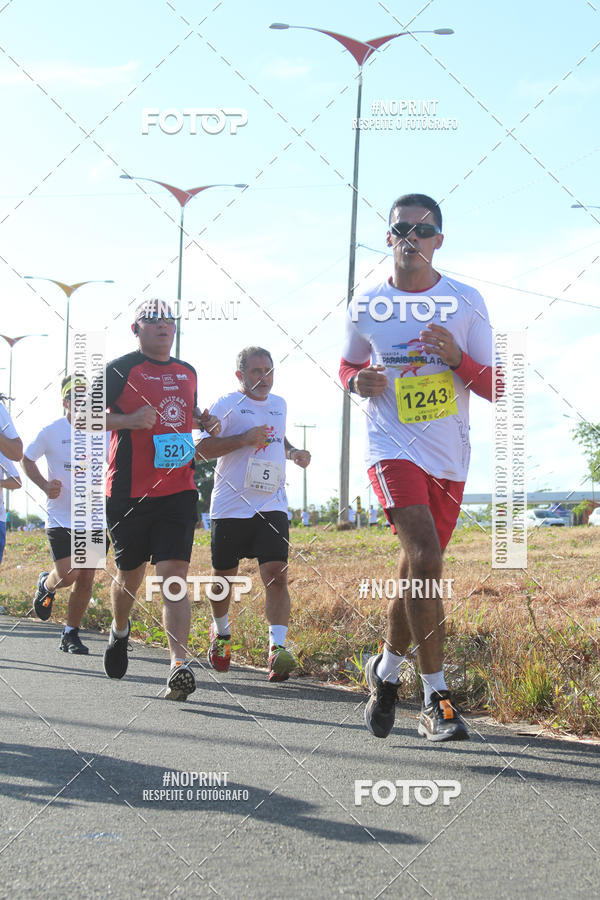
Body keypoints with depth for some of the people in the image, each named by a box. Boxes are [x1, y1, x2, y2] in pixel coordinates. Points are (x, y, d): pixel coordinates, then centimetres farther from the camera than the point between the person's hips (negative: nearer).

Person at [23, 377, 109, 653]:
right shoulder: (51, 431, -5)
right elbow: (27, 459, 10)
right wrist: (45, 486, -6)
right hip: (60, 517, -3)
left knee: (86, 581, 3)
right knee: (67, 574, -13)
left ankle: (71, 635, 19)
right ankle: (46, 585, 23)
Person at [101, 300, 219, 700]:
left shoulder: (187, 372, 15)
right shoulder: (120, 370, -2)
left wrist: (204, 420, 10)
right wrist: (129, 420, -19)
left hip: (179, 491, 3)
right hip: (129, 492, -3)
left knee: (174, 574, -11)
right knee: (130, 573, 11)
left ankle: (179, 665, -20)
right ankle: (120, 631, 43)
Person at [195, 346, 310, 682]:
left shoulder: (279, 404, 15)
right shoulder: (226, 406, -3)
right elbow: (203, 448, -10)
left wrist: (293, 452, 13)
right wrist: (244, 439, -19)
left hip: (272, 506, 3)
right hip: (230, 506, -3)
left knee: (276, 574, -14)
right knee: (224, 577, 10)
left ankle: (277, 648, -20)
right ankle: (221, 632, 37)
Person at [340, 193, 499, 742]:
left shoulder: (467, 303, 1)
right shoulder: (366, 308, 3)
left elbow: (495, 389, 2)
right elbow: (349, 365, 20)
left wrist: (458, 359, -18)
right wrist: (358, 381, -4)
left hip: (450, 459, 2)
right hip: (394, 448, -2)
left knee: (417, 575, 10)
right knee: (425, 561, -22)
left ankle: (387, 669, 36)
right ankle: (436, 698, -15)